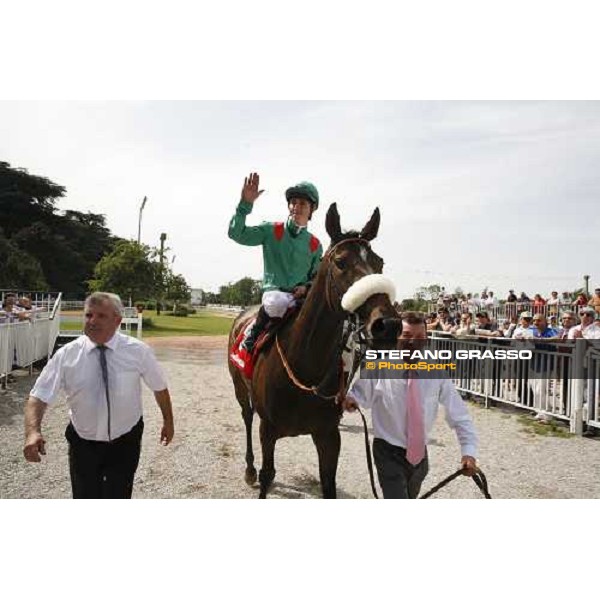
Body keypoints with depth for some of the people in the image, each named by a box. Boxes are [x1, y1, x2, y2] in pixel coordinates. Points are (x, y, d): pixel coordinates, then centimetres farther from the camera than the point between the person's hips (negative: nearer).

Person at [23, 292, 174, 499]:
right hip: (83, 443, 1)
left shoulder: (138, 351, -13)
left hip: (125, 443, -1)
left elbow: (159, 387, 0)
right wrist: (32, 432, -32)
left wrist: (168, 421, 11)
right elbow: (39, 396, -14)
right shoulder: (66, 355, -12)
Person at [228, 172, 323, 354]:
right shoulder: (271, 231, 3)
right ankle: (253, 335, -12)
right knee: (278, 302, -39)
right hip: (274, 291, -3)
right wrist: (245, 204, -20)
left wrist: (306, 287, -6)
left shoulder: (315, 245, 11)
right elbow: (236, 234, -7)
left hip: (302, 295, 4)